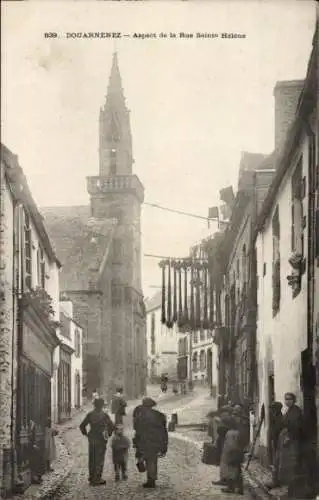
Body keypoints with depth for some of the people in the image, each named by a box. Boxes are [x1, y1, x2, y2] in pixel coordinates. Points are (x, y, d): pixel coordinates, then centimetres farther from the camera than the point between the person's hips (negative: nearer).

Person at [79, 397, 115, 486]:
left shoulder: (90, 414, 2)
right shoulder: (104, 415, -9)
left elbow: (82, 426, 3)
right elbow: (111, 426, -14)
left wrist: (86, 434, 13)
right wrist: (109, 434, 2)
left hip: (91, 439, 4)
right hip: (101, 439, -4)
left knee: (91, 459, 13)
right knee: (99, 459, 2)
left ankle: (91, 478, 20)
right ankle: (97, 479, 0)